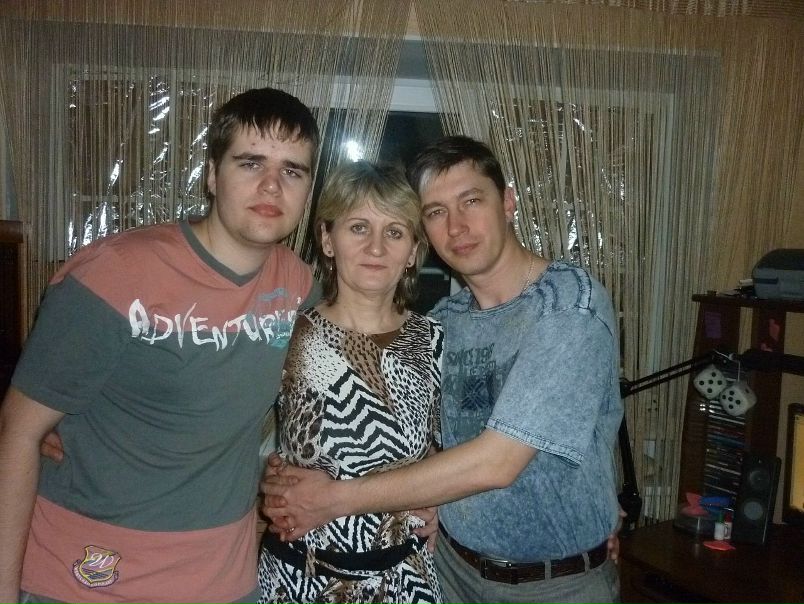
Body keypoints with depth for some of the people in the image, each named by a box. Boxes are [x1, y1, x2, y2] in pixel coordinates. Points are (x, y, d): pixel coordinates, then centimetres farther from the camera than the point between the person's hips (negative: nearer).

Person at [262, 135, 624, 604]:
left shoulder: (571, 303, -21)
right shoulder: (443, 321, -2)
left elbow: (495, 462, -27)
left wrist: (336, 499, -20)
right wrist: (300, 497, -13)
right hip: (455, 565, 5)